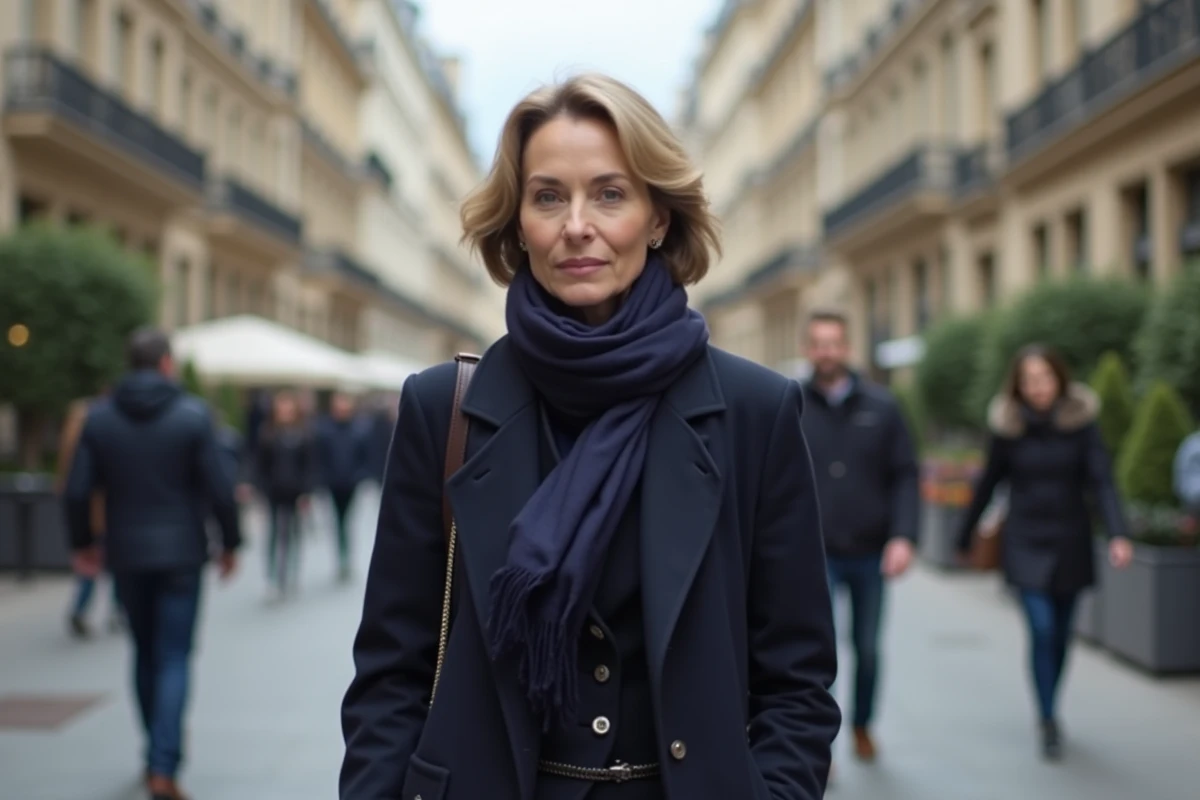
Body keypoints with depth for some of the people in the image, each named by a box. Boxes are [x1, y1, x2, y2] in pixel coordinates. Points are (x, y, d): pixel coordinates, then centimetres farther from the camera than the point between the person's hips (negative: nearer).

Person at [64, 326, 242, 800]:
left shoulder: (99, 417, -1)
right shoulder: (193, 415, -10)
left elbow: (77, 490, -2)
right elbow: (218, 489, -11)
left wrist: (82, 542, 12)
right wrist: (230, 542, 1)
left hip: (126, 555, 3)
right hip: (180, 553, -3)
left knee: (145, 653, 18)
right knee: (174, 658, 1)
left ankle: (158, 753, 28)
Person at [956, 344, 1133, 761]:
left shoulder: (1081, 421, -6)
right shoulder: (1008, 426, -4)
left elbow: (1101, 481, -12)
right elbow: (988, 484, 5)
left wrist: (1117, 534, -26)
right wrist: (964, 538, 10)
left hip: (1070, 542, 1)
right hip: (1026, 543, -1)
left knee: (1061, 633, 10)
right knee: (1042, 629, -12)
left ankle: (1048, 710, 31)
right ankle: (1049, 722, -2)